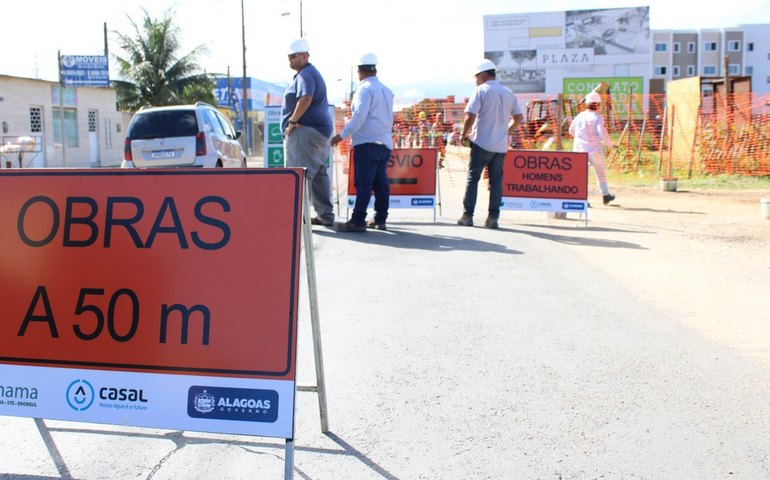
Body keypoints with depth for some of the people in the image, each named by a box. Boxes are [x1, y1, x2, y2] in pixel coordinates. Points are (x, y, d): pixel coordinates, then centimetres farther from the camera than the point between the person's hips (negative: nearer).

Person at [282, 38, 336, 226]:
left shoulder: (305, 75, -11)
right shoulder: (313, 73, 22)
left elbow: (305, 99, -31)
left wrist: (292, 121, -23)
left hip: (305, 131, -11)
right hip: (320, 131, 11)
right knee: (318, 174, 13)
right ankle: (325, 215, 19)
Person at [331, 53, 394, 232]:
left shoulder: (365, 88, -7)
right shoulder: (386, 90, 19)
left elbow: (359, 116, -17)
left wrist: (342, 135, -14)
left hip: (367, 142, -8)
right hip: (385, 142, 8)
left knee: (363, 183, -10)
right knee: (381, 182, 9)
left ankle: (358, 221, -12)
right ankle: (380, 220, 12)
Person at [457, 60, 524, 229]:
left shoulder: (481, 90, -6)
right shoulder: (508, 93, 12)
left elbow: (470, 116, -14)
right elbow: (519, 117, 17)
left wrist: (464, 134, -1)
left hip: (482, 143, -5)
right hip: (501, 145, 5)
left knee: (472, 178, 3)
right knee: (496, 180, 7)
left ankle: (467, 216, 3)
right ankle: (493, 217, 3)